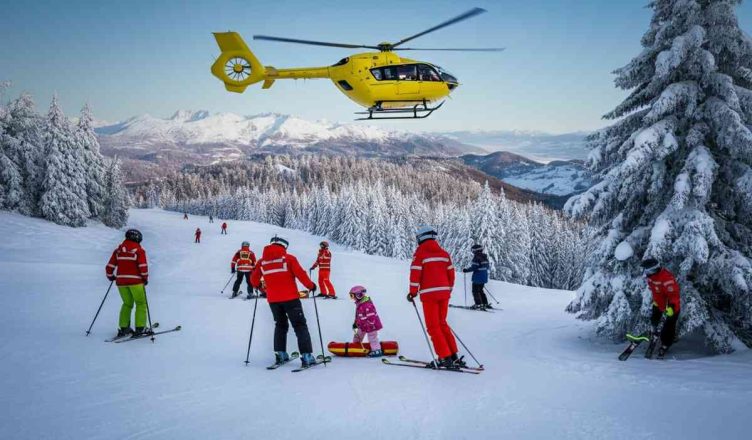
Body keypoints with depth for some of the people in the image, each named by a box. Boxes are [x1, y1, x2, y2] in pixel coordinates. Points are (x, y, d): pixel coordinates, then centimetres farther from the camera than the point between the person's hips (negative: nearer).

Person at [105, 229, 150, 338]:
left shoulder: (118, 250, 9)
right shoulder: (139, 250, -4)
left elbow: (110, 266, 8)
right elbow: (143, 266, -14)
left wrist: (110, 276, 25)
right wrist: (145, 278, 1)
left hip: (121, 281, 5)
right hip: (135, 281, -4)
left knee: (127, 304, 19)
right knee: (140, 303, 8)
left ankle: (123, 328, 14)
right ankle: (140, 328, 1)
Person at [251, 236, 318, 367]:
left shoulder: (262, 261, 4)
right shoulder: (289, 258, -6)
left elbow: (254, 279, 11)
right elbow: (301, 274, -11)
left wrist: (257, 285, 33)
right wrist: (310, 285, 4)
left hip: (273, 300, 4)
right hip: (290, 298, -4)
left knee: (280, 325, 23)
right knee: (300, 326, 2)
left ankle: (280, 354, 17)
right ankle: (306, 355, -7)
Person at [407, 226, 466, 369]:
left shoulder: (420, 253, -4)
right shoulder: (444, 253, 12)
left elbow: (415, 274, -10)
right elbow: (451, 273, 12)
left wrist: (413, 292, -1)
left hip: (429, 294, -6)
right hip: (444, 293, 6)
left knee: (433, 326, 1)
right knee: (442, 324, 16)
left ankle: (445, 358, -5)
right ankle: (453, 357, 12)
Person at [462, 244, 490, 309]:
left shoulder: (476, 258, -17)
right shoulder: (485, 257, 9)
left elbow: (473, 268, -21)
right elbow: (487, 267, 17)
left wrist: (466, 270, -9)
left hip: (478, 277, -9)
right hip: (484, 277, 9)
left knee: (475, 291, 1)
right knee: (480, 290, 20)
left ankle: (479, 304, -3)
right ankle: (485, 303, 22)